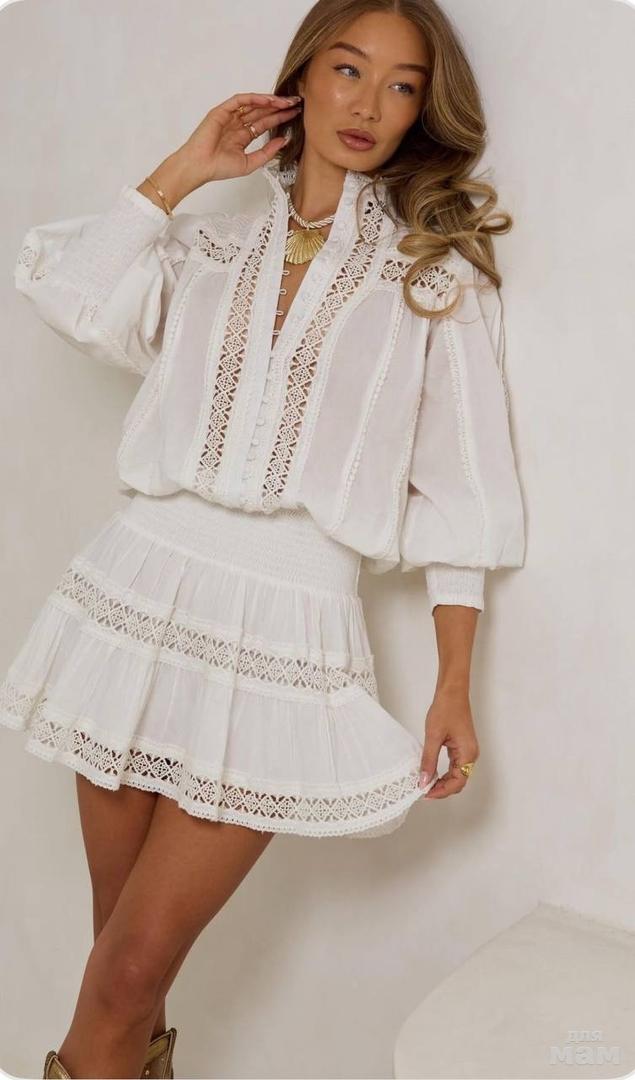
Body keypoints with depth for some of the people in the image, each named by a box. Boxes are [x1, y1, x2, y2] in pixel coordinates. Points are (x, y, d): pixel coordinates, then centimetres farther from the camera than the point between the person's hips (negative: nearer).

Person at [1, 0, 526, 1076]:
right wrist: (182, 171, 4)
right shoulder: (212, 243, 14)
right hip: (142, 584, 3)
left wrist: (455, 687, -1)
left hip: (285, 630, -3)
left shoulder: (436, 271, 7)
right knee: (117, 941, 13)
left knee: (128, 978, -1)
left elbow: (459, 491, 3)